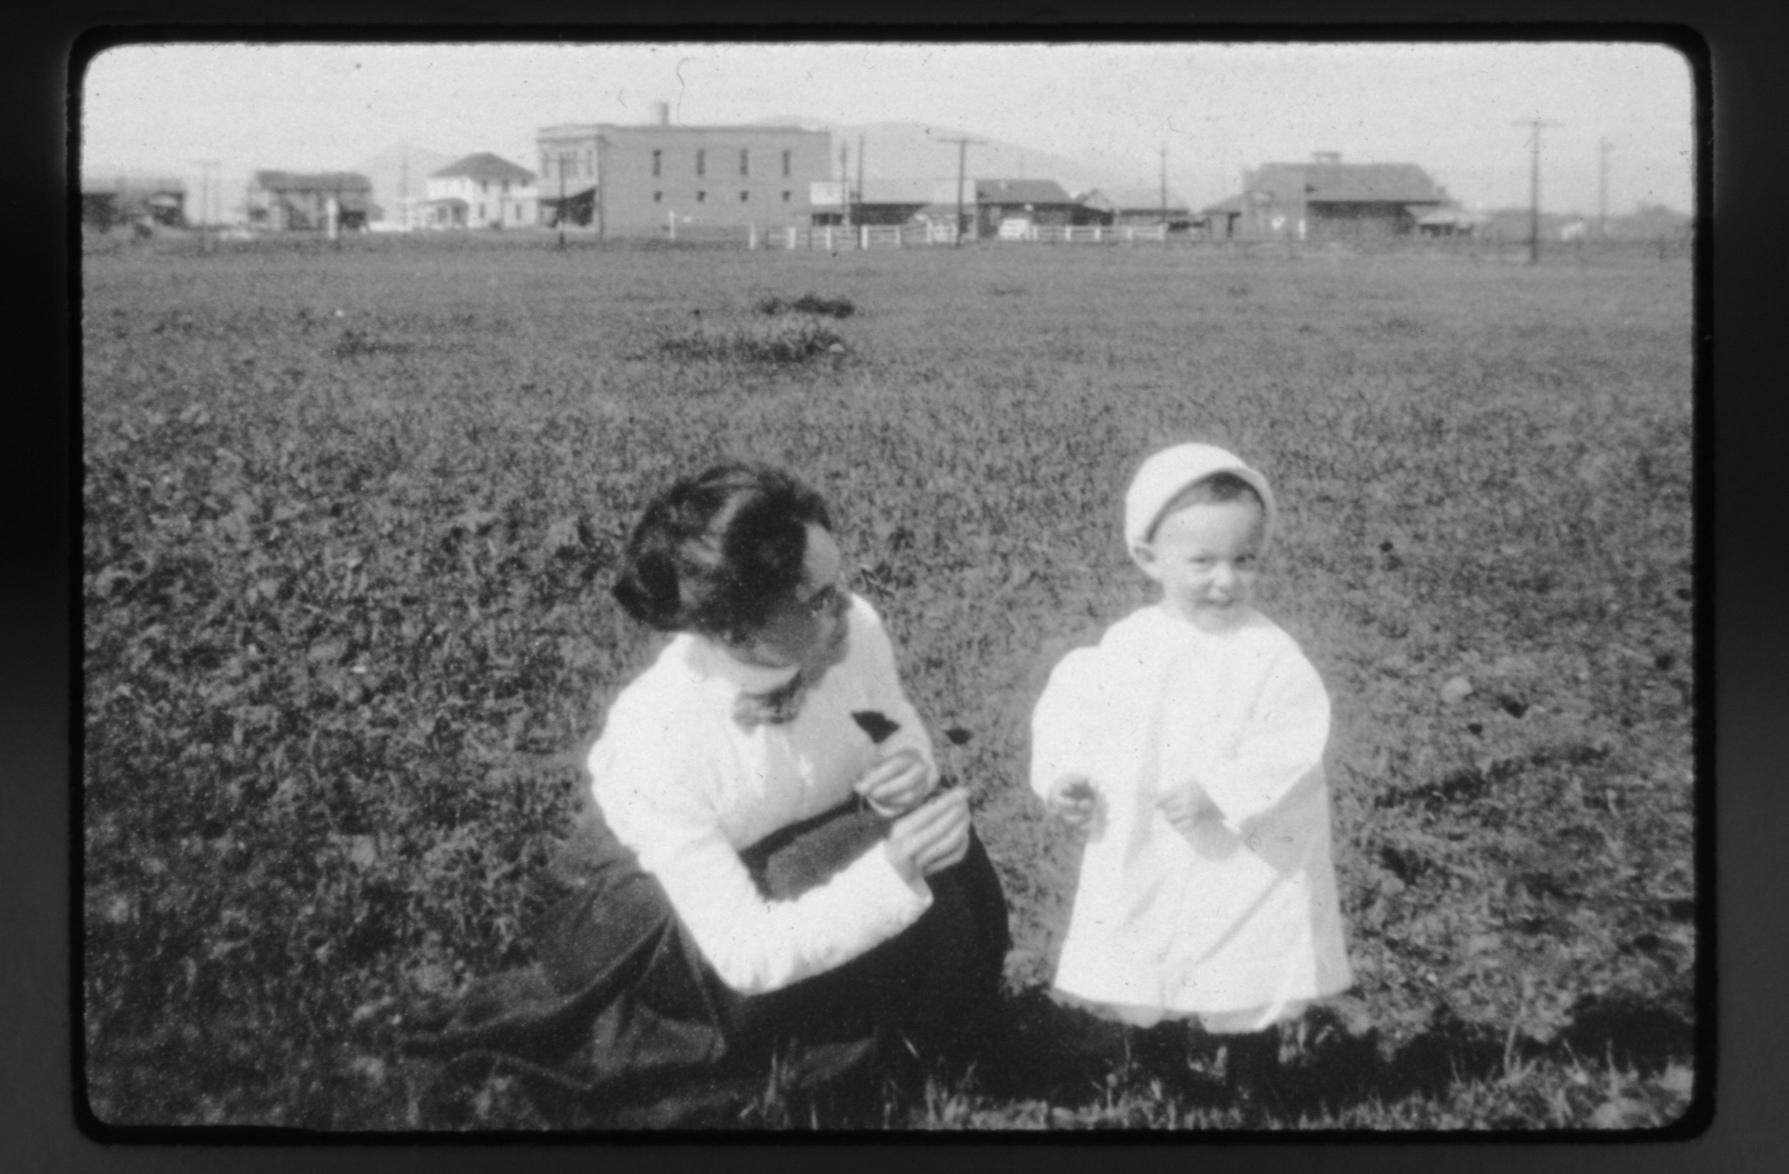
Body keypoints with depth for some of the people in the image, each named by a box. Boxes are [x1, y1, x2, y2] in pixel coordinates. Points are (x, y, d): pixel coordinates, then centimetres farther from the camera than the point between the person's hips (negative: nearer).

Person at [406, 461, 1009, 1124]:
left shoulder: (852, 628, -26)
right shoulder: (656, 742, -38)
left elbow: (894, 727, -1)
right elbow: (750, 955, -34)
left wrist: (911, 766, -25)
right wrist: (893, 875, -44)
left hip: (804, 856, 6)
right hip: (659, 902, -6)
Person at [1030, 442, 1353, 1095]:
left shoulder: (1272, 657, -14)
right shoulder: (1126, 646, -3)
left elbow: (1291, 749, -20)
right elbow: (1072, 708, 7)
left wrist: (1217, 792, -27)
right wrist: (1062, 776, -8)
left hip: (1240, 869, -3)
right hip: (1141, 866, 4)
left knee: (1247, 998, 6)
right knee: (1139, 994, 15)